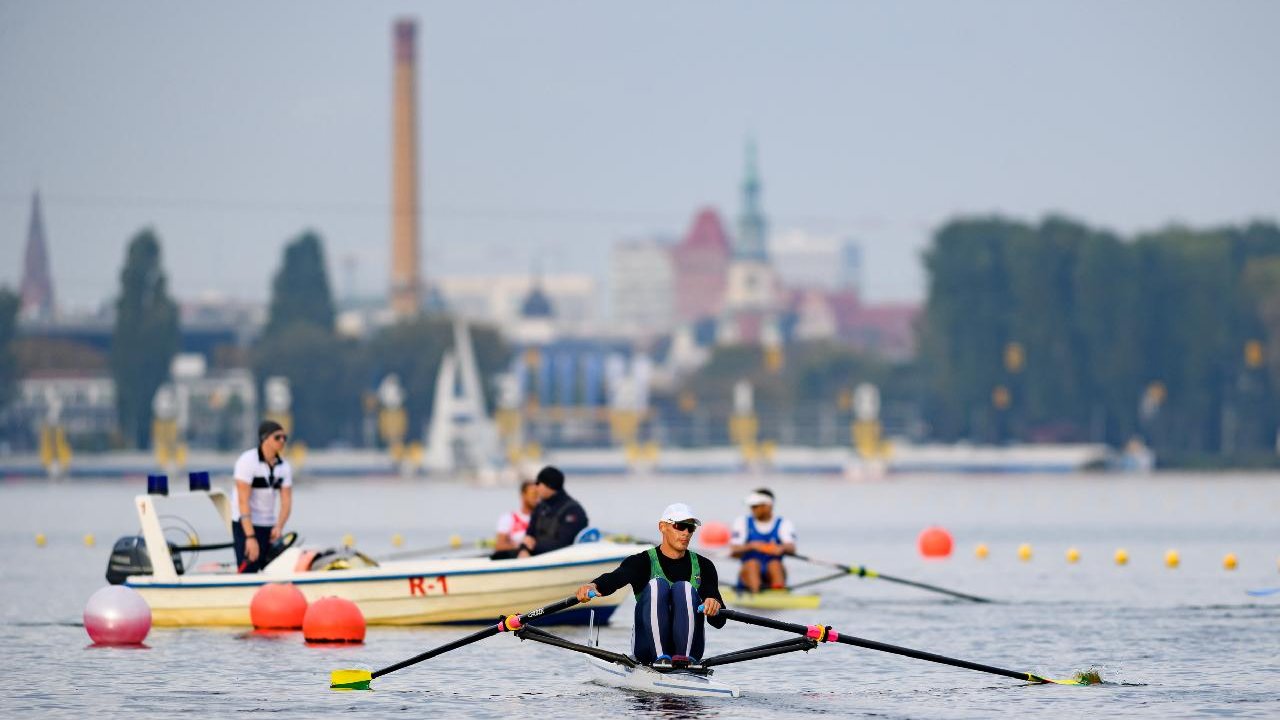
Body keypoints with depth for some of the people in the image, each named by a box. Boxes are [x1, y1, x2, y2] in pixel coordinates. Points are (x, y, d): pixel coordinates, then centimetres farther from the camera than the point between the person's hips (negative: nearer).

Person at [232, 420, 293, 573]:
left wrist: (279, 526, -18)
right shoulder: (248, 461, -13)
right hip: (245, 525, -6)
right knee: (248, 572, -14)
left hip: (269, 527, 6)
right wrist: (250, 537, -24)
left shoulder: (283, 466, 5)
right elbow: (243, 501, -18)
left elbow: (286, 501, 1)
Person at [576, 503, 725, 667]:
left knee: (684, 588, -22)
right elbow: (615, 578, -19)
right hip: (648, 646, -1)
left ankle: (685, 656, -36)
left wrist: (714, 606, -22)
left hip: (689, 645, 1)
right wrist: (594, 586, -43)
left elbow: (718, 622, 4)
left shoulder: (703, 566, 11)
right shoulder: (643, 562, 4)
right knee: (656, 584, -24)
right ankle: (660, 657, -36)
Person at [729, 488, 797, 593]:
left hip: (771, 577, 0)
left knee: (775, 564, -30)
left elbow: (791, 548, -13)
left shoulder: (783, 524, 7)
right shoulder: (742, 522, 10)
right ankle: (755, 593, -52)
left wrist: (781, 548, -37)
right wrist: (750, 547, -26)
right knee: (752, 563, -30)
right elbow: (734, 552, -5)